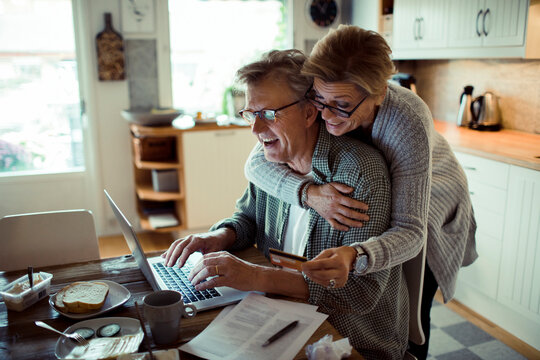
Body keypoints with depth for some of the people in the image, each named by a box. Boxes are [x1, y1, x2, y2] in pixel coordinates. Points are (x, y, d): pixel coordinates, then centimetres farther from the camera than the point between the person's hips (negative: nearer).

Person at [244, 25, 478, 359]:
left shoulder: (409, 122, -40)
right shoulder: (322, 103, -29)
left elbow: (410, 231, -41)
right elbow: (256, 162, -27)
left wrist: (353, 257, -61)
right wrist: (309, 192, -46)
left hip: (430, 206, -3)